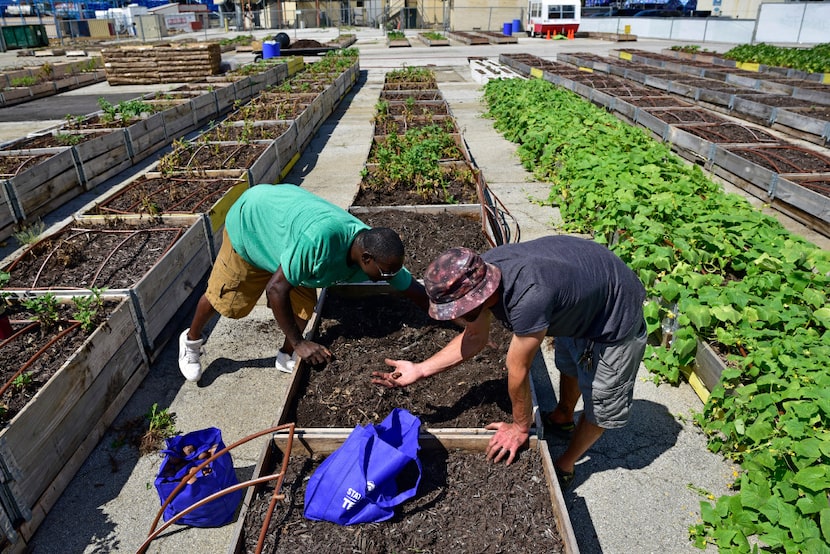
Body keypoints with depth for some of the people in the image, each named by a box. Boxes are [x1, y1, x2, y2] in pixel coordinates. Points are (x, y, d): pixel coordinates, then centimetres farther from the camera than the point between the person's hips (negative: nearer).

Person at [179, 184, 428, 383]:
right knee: (222, 299, 8)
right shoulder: (319, 240, -47)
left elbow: (414, 290, -14)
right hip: (249, 220, -5)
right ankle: (192, 341, 39)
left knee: (304, 305, -3)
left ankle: (286, 358, 24)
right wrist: (300, 343, -33)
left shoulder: (378, 254, -26)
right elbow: (276, 288, -38)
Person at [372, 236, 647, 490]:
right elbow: (474, 337, -6)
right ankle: (562, 420, 56)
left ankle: (565, 467, 30)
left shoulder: (527, 297, -46)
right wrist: (420, 370, -11)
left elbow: (518, 372, -30)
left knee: (602, 406, 8)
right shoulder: (480, 272, -21)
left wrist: (520, 427, -13)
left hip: (617, 315, -7)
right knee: (569, 364, 30)